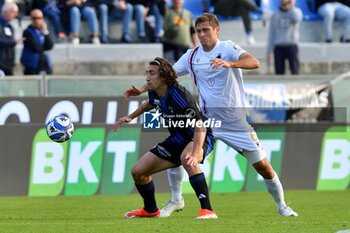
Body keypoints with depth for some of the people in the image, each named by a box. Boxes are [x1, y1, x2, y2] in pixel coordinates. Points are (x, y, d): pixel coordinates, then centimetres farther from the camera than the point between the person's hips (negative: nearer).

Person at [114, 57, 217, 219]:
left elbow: (200, 126, -37)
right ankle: (150, 210, 35)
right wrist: (131, 117, 23)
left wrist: (195, 154, -48)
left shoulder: (178, 95, -31)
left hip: (200, 138, -8)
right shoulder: (154, 94, -7)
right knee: (138, 172, 6)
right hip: (178, 139, 8)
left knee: (186, 158, -43)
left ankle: (207, 210, -39)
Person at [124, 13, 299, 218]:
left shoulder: (227, 48, -10)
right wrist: (142, 89, 1)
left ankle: (281, 205, 16)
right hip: (206, 118, 4)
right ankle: (176, 201, 11)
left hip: (235, 120, -4)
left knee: (263, 166, -6)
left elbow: (254, 63, -27)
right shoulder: (192, 56, 5)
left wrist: (229, 63, -45)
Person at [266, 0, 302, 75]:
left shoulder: (296, 11, 3)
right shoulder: (275, 15, 12)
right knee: (279, 73, 0)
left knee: (295, 72, -6)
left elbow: (296, 19, -23)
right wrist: (269, 52, 6)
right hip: (279, 48, 3)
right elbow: (271, 34, 12)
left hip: (292, 47, -3)